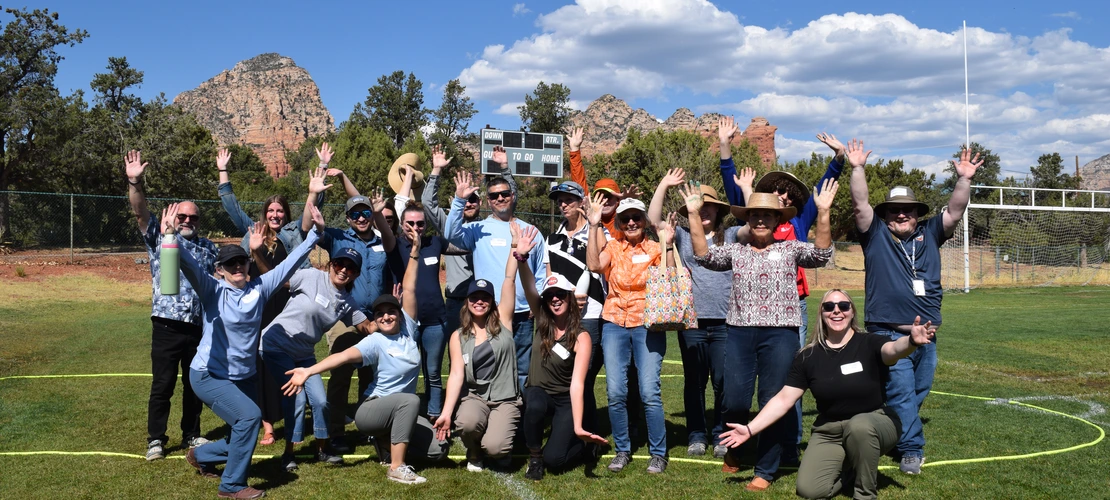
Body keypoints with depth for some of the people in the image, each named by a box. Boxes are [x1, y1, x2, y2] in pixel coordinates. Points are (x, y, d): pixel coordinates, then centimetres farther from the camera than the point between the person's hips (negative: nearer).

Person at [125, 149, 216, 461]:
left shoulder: (209, 248, 14)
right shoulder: (159, 238, 5)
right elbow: (140, 212, -8)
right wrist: (134, 182, -23)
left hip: (200, 328, 3)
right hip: (167, 328, -3)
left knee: (195, 385, 11)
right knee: (162, 385, 1)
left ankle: (192, 435, 24)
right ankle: (156, 439, 13)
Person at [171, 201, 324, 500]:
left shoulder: (259, 288, -3)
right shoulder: (213, 291, -13)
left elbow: (291, 262, -3)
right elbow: (188, 264, -29)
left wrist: (315, 232, -8)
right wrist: (171, 235, -45)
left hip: (245, 376, 6)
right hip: (209, 375, -6)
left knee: (244, 433, 13)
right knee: (249, 416, -24)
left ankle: (200, 456, 44)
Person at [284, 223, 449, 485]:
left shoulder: (407, 328, -1)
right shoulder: (375, 342, -13)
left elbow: (408, 290, -6)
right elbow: (343, 356, -28)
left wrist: (415, 250, -9)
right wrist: (308, 371, -42)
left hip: (403, 412, 6)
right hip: (372, 409, -5)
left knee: (438, 449, -10)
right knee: (410, 401, -37)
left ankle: (388, 443, 14)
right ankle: (396, 467, -29)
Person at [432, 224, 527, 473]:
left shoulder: (502, 321, 2)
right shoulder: (458, 336, 5)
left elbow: (509, 281, -8)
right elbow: (456, 374, -4)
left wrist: (516, 250, -19)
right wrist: (446, 413, -15)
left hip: (505, 399, -1)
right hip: (474, 397, 1)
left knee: (495, 448, -26)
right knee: (468, 423, -35)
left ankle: (499, 435, 15)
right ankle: (474, 454, 2)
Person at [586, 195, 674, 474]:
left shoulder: (654, 249, 3)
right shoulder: (612, 247, 5)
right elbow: (594, 265, -15)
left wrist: (668, 244, -17)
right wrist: (594, 226, -15)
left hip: (647, 325, -2)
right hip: (615, 324, 2)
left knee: (649, 392, -8)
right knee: (615, 393, 0)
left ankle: (658, 453, 7)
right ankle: (622, 450, 16)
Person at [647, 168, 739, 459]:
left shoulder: (731, 236, 12)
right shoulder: (682, 237, 10)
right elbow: (653, 219, 1)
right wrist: (663, 186, -3)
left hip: (725, 321, 0)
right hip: (692, 320, 1)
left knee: (724, 381, 0)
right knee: (694, 381, 8)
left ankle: (721, 435, 13)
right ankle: (697, 435, 19)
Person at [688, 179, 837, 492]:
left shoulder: (790, 249, 8)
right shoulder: (736, 251, 12)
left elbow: (821, 254, -7)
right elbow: (703, 256, -1)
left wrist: (823, 213, -19)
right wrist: (694, 215, -9)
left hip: (780, 334, -1)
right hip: (740, 332, 1)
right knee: (735, 401, -1)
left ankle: (765, 471, 14)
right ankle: (733, 448, 30)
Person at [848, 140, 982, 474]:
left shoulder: (929, 234, 13)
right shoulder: (876, 234, 4)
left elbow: (955, 211, 4)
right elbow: (860, 204, -8)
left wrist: (964, 179, -9)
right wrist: (858, 169, -18)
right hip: (888, 334, -5)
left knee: (918, 394, 14)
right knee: (901, 394, -8)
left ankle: (894, 437, 28)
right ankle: (911, 450, -3)